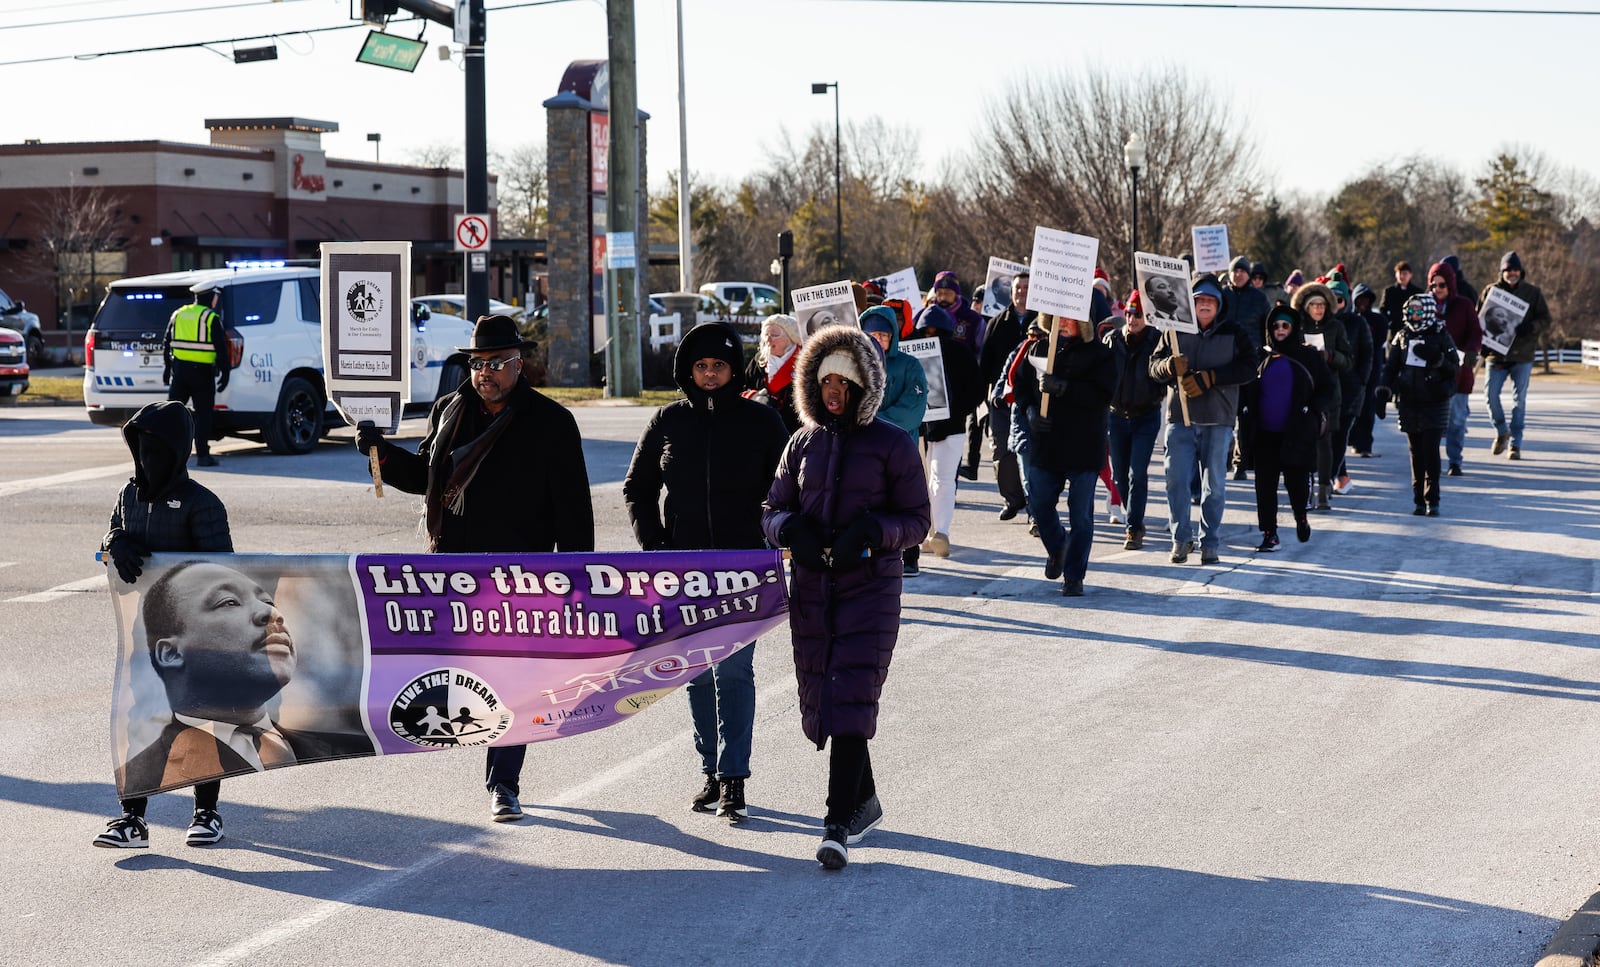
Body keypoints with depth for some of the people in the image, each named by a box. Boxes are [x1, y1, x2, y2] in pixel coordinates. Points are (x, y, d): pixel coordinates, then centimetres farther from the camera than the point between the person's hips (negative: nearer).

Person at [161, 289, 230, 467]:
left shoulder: (178, 314, 12)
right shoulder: (211, 318, -7)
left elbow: (166, 345, 17)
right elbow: (221, 349, -10)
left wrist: (166, 370, 23)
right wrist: (225, 373, -4)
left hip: (179, 370, 5)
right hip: (203, 372, -5)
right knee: (203, 414, 0)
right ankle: (202, 455, -2)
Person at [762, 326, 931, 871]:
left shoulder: (891, 444, -2)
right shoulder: (803, 443, 9)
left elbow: (917, 519, -1)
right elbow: (773, 509, 13)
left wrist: (874, 530, -20)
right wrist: (790, 529, -11)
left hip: (870, 586, -5)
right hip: (810, 586, 5)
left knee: (852, 699, -14)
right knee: (820, 699, 10)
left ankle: (838, 826, -16)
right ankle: (864, 803, 31)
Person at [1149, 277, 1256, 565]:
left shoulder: (1234, 334, 5)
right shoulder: (1176, 332, 8)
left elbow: (1248, 368, -7)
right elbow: (1154, 366, 6)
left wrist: (1208, 378, -17)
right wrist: (1169, 366, -18)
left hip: (1218, 421, -1)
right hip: (1180, 418, 1)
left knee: (1214, 484, 3)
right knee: (1176, 479, -4)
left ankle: (1210, 543, 11)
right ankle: (1181, 538, 9)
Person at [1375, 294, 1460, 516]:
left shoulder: (1441, 336, 1)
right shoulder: (1402, 336, 10)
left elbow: (1454, 367, -3)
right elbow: (1391, 366, 12)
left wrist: (1435, 358, -19)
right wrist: (1383, 391, 1)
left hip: (1434, 403, -3)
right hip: (1408, 403, 3)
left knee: (1430, 450, -9)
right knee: (1416, 452, 4)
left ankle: (1432, 500, -4)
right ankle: (1419, 500, 9)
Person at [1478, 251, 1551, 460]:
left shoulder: (1533, 292, 5)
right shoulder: (1491, 291, 6)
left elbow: (1545, 319, 5)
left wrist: (1531, 327, -18)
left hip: (1522, 354, -1)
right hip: (1496, 354, 1)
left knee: (1519, 400, 0)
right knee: (1491, 393, -8)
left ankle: (1515, 444, 8)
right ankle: (1502, 431, 18)